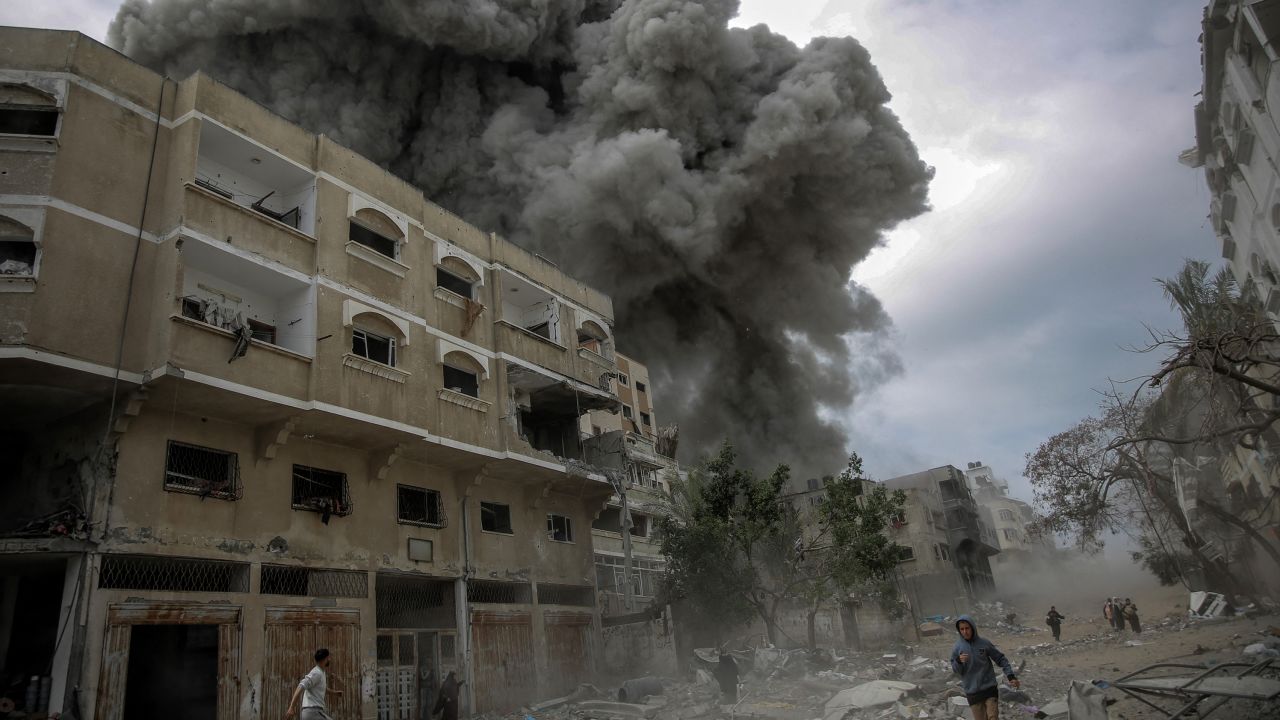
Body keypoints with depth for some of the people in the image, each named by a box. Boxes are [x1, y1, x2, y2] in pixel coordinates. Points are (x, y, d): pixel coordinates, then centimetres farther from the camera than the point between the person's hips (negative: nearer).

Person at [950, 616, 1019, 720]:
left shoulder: (984, 643, -4)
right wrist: (958, 661, -24)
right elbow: (955, 670, -4)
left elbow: (1000, 659, 4)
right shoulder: (957, 648, -5)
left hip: (989, 688, 0)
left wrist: (1010, 675, -6)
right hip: (972, 692, 0)